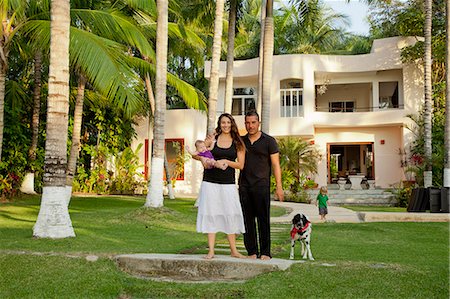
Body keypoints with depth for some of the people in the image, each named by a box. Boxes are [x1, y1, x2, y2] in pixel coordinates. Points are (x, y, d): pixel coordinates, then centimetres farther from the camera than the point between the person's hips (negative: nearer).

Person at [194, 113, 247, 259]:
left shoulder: (238, 143, 6)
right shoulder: (212, 138, 5)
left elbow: (240, 165, 2)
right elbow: (195, 154, 7)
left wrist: (226, 161, -13)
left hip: (228, 183, 0)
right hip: (210, 182, 0)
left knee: (230, 215, 0)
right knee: (210, 214, -1)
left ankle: (234, 250, 11)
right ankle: (211, 250, 5)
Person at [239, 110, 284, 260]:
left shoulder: (269, 141, 4)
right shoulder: (241, 141, 13)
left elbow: (275, 165, 2)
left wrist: (279, 187, -6)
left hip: (261, 185, -3)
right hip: (244, 185, 3)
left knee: (263, 219, -3)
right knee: (247, 219, 3)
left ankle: (265, 252, 3)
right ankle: (252, 252, 9)